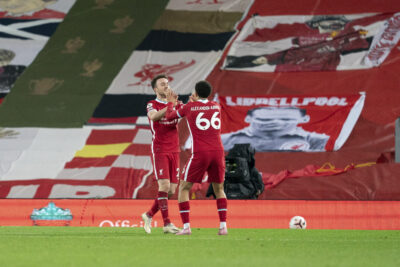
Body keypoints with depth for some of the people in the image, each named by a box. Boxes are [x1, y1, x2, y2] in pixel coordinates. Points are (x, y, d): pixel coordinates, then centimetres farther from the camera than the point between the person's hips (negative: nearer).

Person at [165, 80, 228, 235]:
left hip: (199, 153, -3)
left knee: (184, 188, 9)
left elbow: (169, 116, 20)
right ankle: (223, 226, 5)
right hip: (218, 152, 3)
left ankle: (186, 227, -3)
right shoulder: (216, 106, 13)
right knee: (219, 189, 19)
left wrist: (171, 103, 38)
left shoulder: (189, 107, 3)